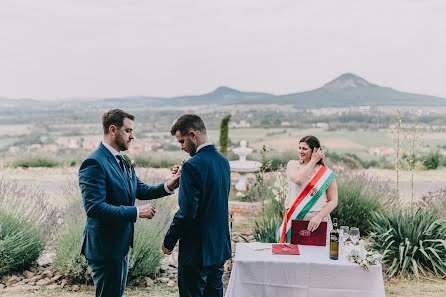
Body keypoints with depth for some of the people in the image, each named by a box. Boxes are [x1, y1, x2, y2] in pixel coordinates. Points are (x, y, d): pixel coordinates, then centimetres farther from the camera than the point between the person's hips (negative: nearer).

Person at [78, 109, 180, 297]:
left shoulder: (121, 162, 11)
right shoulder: (94, 163, -20)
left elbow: (141, 190, 14)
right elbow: (94, 208, -28)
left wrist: (168, 186, -4)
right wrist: (136, 212, -26)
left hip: (120, 246, 10)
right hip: (105, 248, -10)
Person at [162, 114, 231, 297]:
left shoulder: (193, 166, -20)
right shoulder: (223, 161, 6)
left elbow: (187, 213, -22)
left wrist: (169, 241, -9)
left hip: (196, 250, -8)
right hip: (220, 247, 8)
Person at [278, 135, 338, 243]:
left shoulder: (327, 174, 4)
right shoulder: (292, 165, 7)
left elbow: (333, 201, 1)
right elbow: (298, 180, -15)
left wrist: (319, 216, -14)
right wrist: (313, 161, -6)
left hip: (319, 223, 0)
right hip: (294, 221, 1)